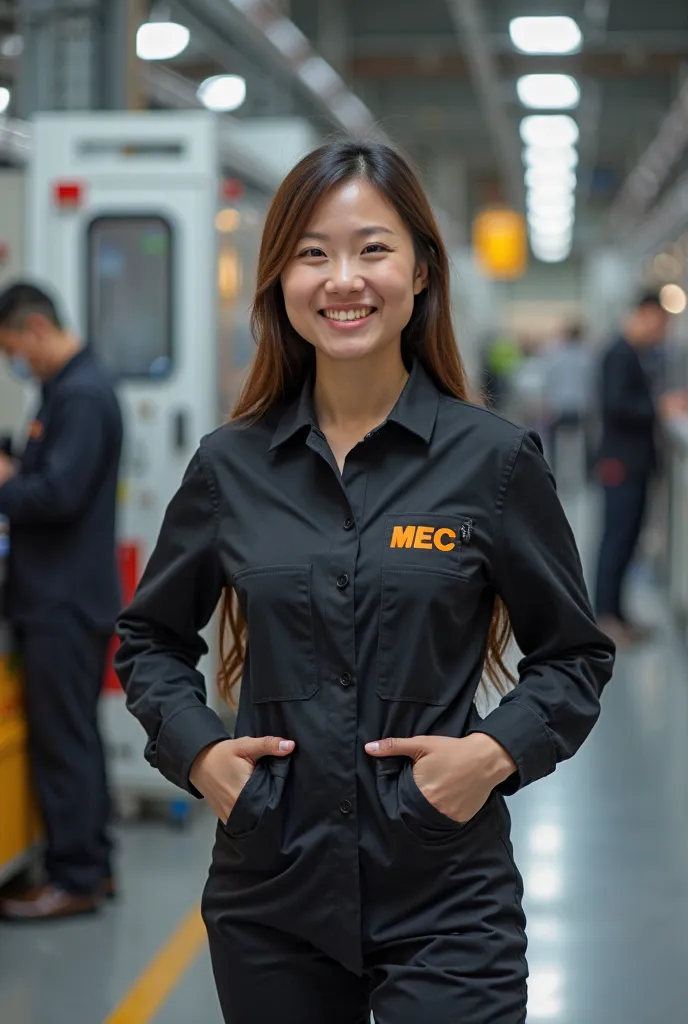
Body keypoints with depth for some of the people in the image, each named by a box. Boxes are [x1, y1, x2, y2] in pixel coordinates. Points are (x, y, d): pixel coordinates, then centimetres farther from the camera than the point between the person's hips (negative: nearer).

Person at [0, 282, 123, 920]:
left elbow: (60, 494, -24)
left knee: (62, 740, -4)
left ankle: (75, 880, 3)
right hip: (64, 594, 10)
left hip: (65, 601, -10)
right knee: (74, 735, 15)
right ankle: (91, 865, 23)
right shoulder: (70, 388, 15)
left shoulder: (81, 395, -16)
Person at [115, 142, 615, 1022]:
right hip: (269, 892, 2)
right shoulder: (229, 465, 2)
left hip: (444, 894, -2)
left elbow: (574, 654, 4)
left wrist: (499, 750, -12)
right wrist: (195, 748, -2)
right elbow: (150, 637, 15)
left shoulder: (493, 459, -4)